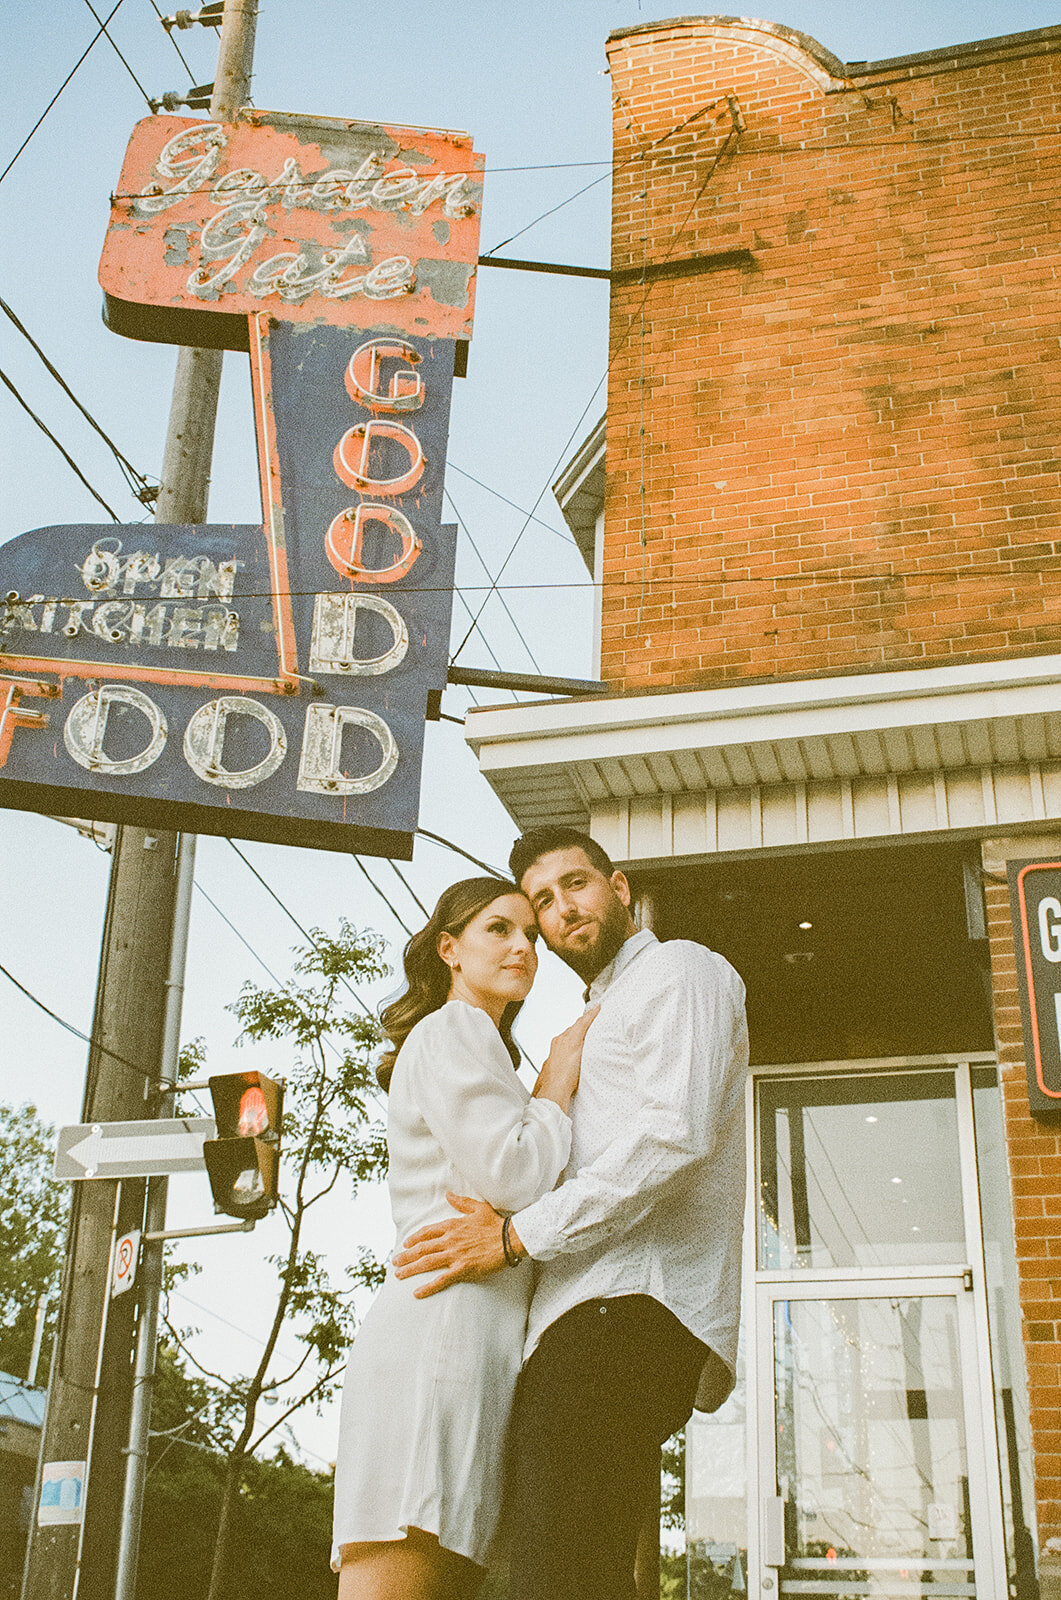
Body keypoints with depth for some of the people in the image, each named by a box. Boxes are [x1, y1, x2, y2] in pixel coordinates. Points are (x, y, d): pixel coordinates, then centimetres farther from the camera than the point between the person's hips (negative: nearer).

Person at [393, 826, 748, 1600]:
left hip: (628, 1304, -10)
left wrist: (518, 1235, -11)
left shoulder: (678, 969, 6)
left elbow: (675, 1133, -12)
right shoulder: (604, 1020, 35)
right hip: (591, 1313, 10)